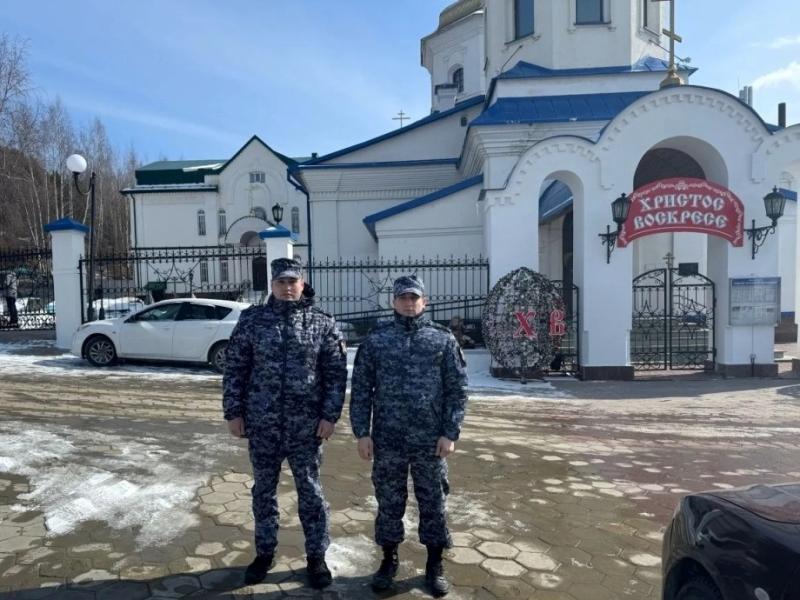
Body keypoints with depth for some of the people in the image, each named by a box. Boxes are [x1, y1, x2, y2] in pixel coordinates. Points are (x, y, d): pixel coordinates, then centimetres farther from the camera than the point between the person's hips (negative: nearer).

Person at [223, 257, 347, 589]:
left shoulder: (322, 323, -2)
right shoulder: (252, 319, 1)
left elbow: (336, 373, -2)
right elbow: (234, 368, 3)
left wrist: (330, 415, -7)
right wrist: (233, 411, -1)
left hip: (306, 424, -1)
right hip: (261, 423, 2)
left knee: (310, 490, 10)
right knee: (264, 489, 15)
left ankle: (316, 556, 26)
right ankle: (264, 552, 34)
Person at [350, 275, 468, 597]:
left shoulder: (443, 339, 1)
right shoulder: (375, 339, 2)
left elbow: (457, 389, 0)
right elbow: (360, 389, 2)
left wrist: (450, 433, -6)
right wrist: (362, 432, -4)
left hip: (431, 439, 0)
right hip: (387, 439, 1)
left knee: (433, 501, 11)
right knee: (388, 501, 13)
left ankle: (435, 565, 29)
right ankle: (389, 559, 32)